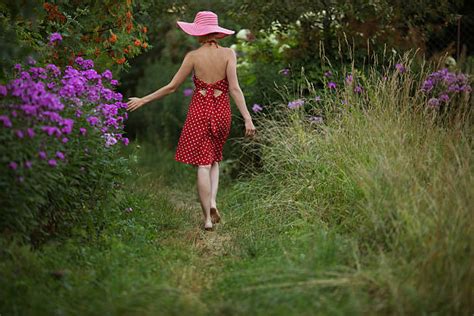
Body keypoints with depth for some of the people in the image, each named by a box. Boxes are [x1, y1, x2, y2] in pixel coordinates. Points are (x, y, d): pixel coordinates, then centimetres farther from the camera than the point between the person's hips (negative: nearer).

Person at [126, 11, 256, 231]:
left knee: (203, 164, 1)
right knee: (214, 158, 22)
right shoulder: (228, 54, -4)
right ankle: (212, 201, 0)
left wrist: (143, 100, 8)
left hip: (199, 111, -2)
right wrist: (248, 119, -12)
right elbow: (234, 88, -12)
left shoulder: (193, 56, -6)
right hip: (221, 112, 2)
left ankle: (208, 218, -2)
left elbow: (172, 87, -3)